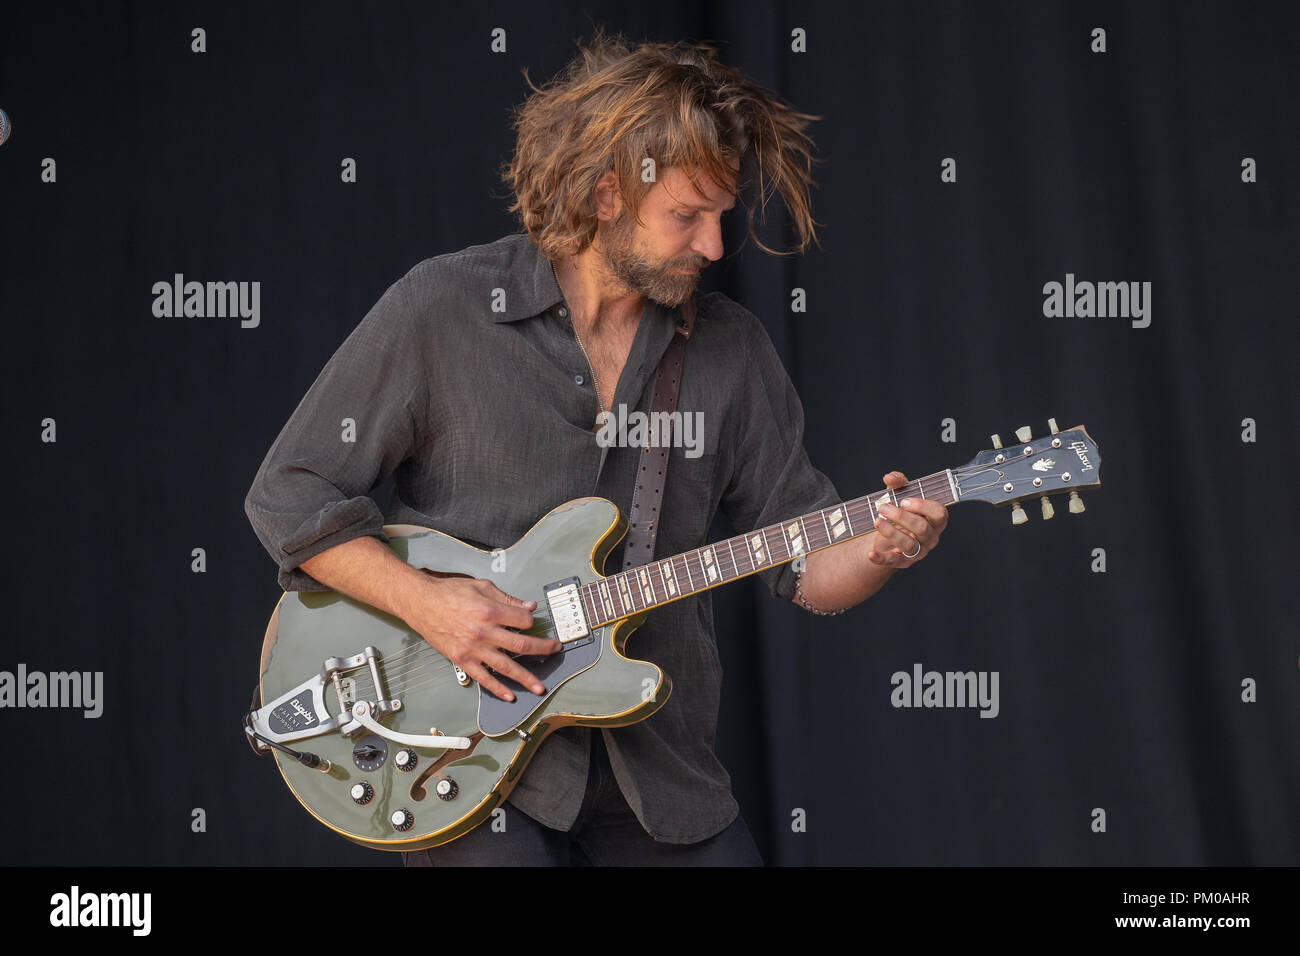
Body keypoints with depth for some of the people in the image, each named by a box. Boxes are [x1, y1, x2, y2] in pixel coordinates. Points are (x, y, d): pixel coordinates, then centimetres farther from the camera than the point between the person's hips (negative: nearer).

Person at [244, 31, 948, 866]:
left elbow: (803, 558, 7)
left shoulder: (731, 349, 5)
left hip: (658, 771, 4)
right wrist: (424, 603, -15)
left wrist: (881, 549, -15)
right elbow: (289, 495, -3)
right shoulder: (443, 310, -6)